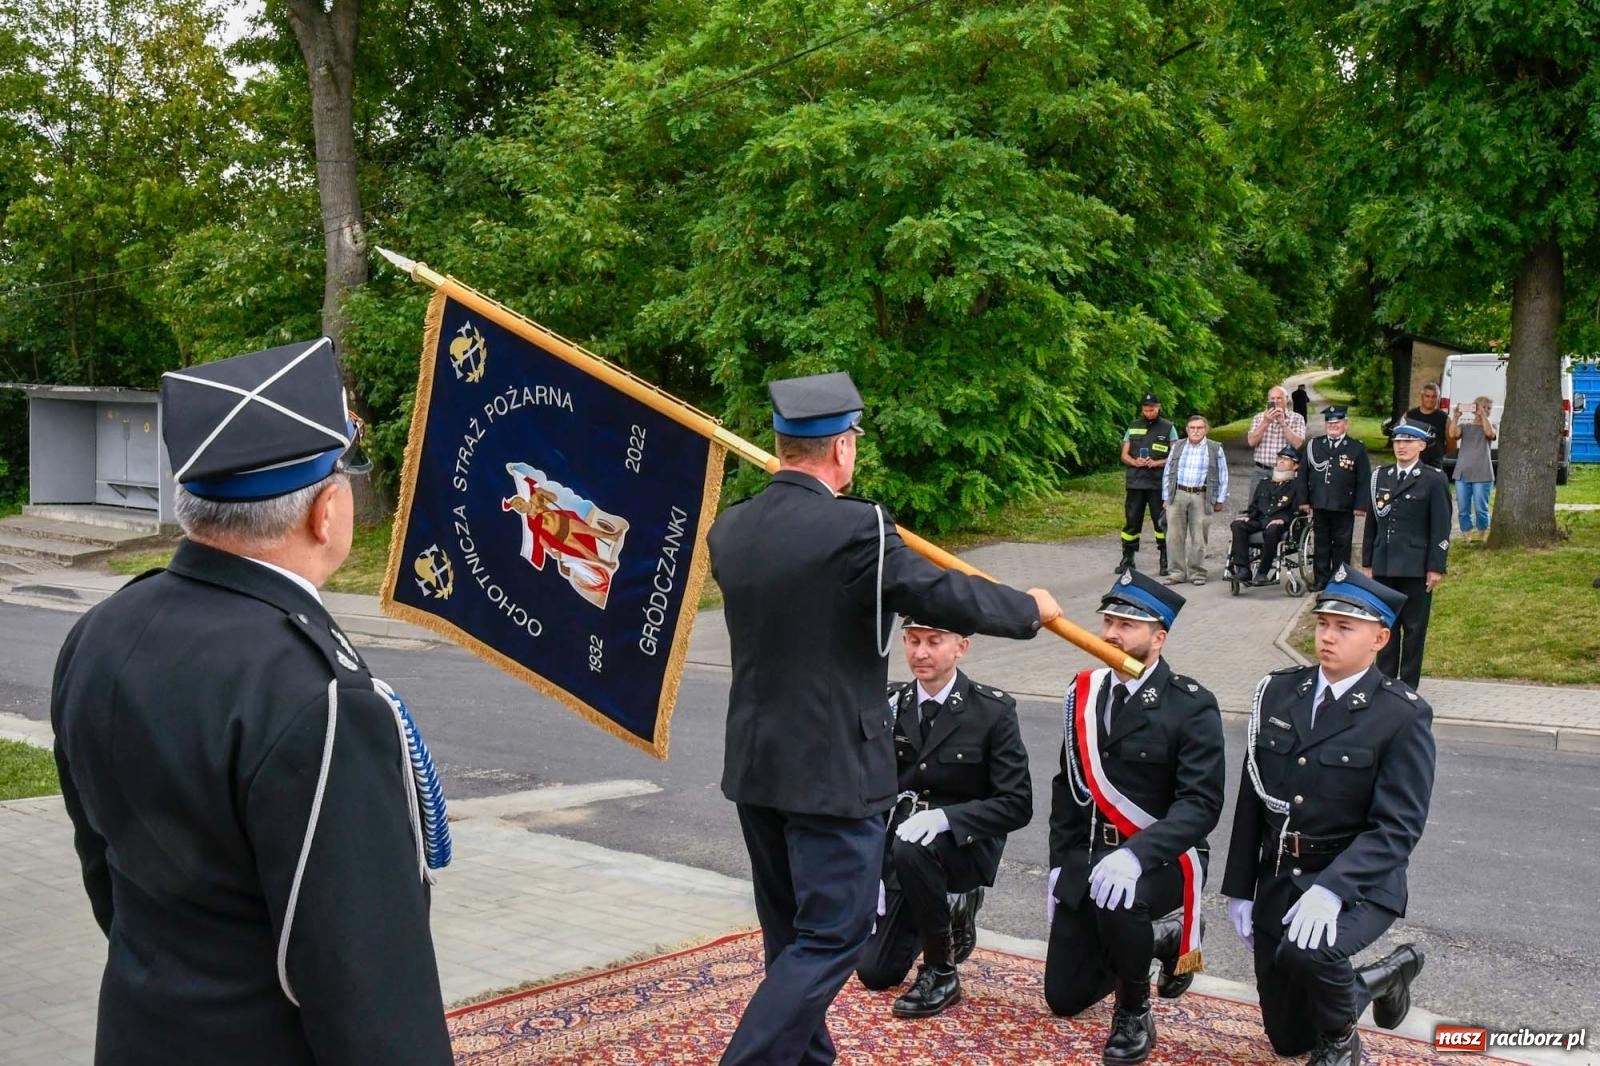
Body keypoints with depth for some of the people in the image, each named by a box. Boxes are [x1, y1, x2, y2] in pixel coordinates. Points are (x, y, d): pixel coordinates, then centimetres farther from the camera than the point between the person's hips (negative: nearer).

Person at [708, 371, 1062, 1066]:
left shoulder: (728, 529, 1)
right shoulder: (855, 529, -19)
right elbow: (945, 595, -11)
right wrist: (1031, 609, 7)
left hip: (755, 766, 8)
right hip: (832, 771, -7)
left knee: (791, 934, 19)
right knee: (831, 937, 2)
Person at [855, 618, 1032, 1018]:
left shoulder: (994, 710, -14)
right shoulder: (889, 702, -3)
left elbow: (1016, 805, -18)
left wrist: (943, 817, -32)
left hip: (964, 845, -4)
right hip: (898, 843, 5)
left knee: (912, 849, -38)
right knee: (875, 972, 4)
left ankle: (942, 974, -17)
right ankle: (951, 913, 32)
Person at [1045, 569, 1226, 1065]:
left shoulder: (1191, 705, -15)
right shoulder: (1085, 691, 2)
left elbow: (1201, 804, -23)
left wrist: (1136, 855, -37)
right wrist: (1060, 864, 6)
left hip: (1162, 860, -6)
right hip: (1088, 856, 6)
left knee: (1117, 900, -39)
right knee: (1064, 997, 7)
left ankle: (1134, 1010, -9)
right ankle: (1159, 938, 34)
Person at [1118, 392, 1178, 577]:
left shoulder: (1168, 428, 4)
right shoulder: (1133, 427, 12)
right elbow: (1124, 454, 12)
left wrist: (1157, 463, -16)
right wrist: (1135, 462, -10)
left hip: (1159, 483, -2)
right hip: (1135, 482, 2)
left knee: (1161, 522, 1)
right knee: (1131, 521, 4)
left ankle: (1165, 561, 7)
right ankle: (1127, 559, 11)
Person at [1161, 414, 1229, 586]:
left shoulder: (1215, 449, 6)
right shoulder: (1178, 447, 12)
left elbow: (1223, 476, 7)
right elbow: (1167, 473, 13)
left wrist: (1220, 499, 1)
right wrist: (1166, 497, 8)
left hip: (1201, 497, -2)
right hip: (1177, 495, 2)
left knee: (1199, 538, 0)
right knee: (1175, 537, 0)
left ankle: (1197, 573, 9)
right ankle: (1178, 573, 6)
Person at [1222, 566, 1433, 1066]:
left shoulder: (1402, 715, -13)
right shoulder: (1277, 692, 2)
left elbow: (1398, 825, -19)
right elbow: (1251, 799, 6)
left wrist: (1331, 888, -32)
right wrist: (1240, 891, 5)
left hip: (1357, 881, -5)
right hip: (1278, 877, 5)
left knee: (1307, 951, -37)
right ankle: (1383, 976, 41)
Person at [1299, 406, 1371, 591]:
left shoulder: (1357, 449, 1)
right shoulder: (1313, 445, 8)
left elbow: (1364, 480, -1)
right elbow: (1303, 474, 10)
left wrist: (1360, 505, -7)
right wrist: (1304, 500, 3)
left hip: (1344, 508, -2)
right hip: (1319, 505, 2)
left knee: (1341, 545, 4)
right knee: (1320, 543, 8)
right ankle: (1321, 580, 15)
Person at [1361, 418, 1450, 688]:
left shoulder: (1433, 480, -4)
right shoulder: (1380, 476, 10)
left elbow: (1441, 528, -6)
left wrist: (1436, 567, -10)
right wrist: (1368, 562, 9)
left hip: (1416, 567, -4)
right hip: (1384, 565, 4)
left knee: (1414, 628, 4)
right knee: (1386, 625, 9)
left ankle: (1408, 687, 11)